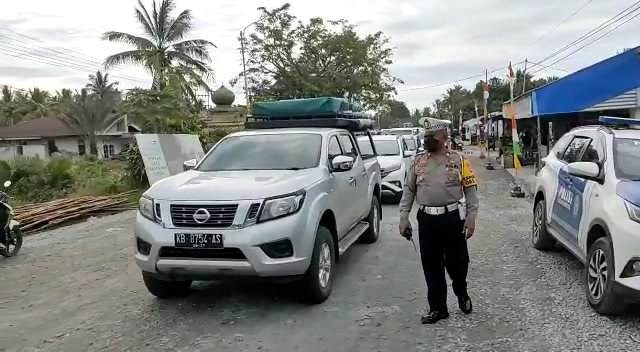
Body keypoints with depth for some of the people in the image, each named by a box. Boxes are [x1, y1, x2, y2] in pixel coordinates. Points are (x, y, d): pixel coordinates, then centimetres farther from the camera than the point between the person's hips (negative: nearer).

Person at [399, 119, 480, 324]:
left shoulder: (458, 160, 1)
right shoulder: (418, 162, 7)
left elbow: (470, 190, 1)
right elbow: (408, 190, 8)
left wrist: (471, 217, -8)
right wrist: (404, 217, 2)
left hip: (453, 217, -2)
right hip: (427, 219, 2)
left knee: (457, 261, 7)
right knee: (431, 266, 6)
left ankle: (462, 294, 37)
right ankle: (437, 308, 19)